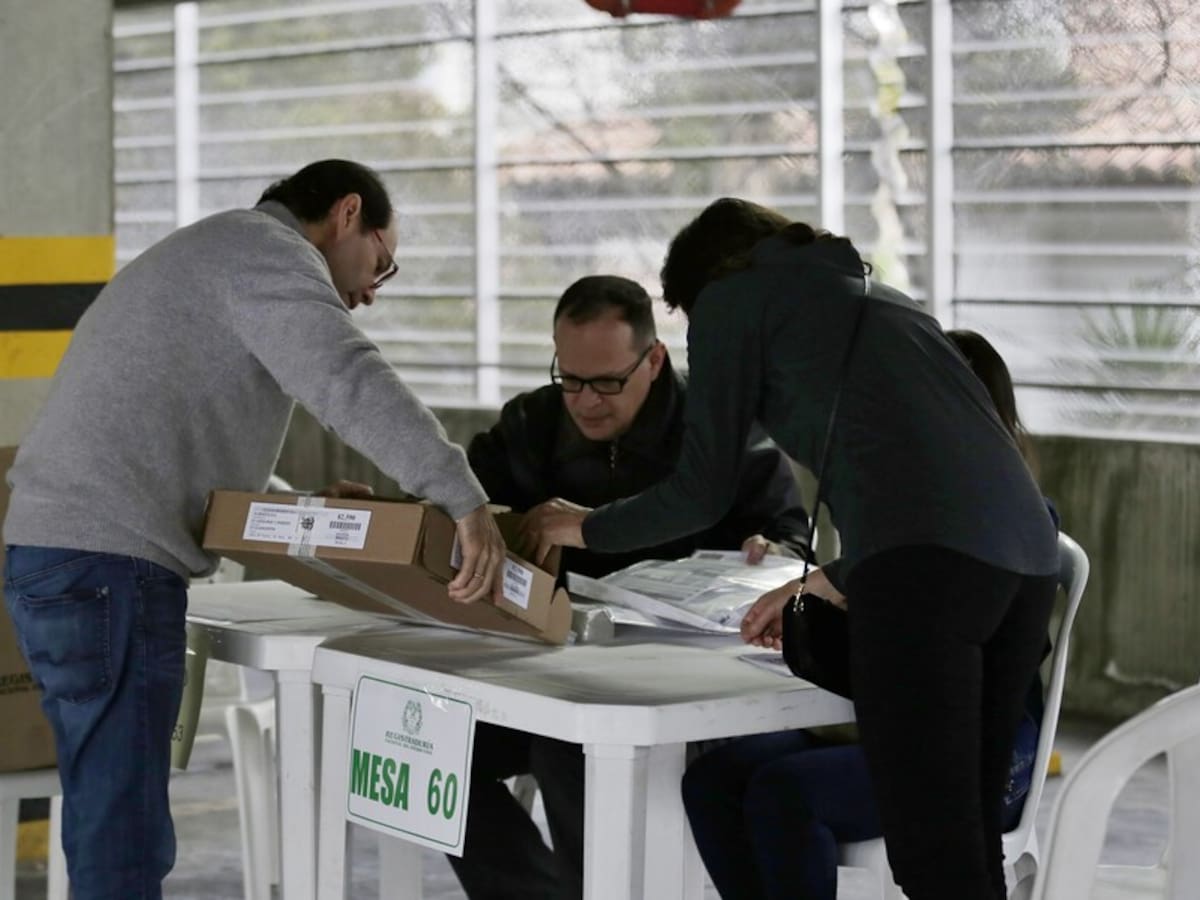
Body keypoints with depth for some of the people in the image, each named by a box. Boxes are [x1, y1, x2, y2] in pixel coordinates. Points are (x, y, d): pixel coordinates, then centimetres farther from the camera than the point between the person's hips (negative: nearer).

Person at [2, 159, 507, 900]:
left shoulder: (217, 258, 28)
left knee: (115, 829, 14)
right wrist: (467, 501, -27)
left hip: (65, 556, 10)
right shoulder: (265, 248, -4)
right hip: (106, 567, -10)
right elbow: (350, 379, -21)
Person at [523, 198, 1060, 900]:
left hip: (926, 562, -7)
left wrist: (583, 528, 31)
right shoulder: (878, 298, 35)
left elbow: (701, 493, 14)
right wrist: (821, 585, 46)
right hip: (1024, 553, 7)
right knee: (972, 844, 13)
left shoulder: (731, 298, 16)